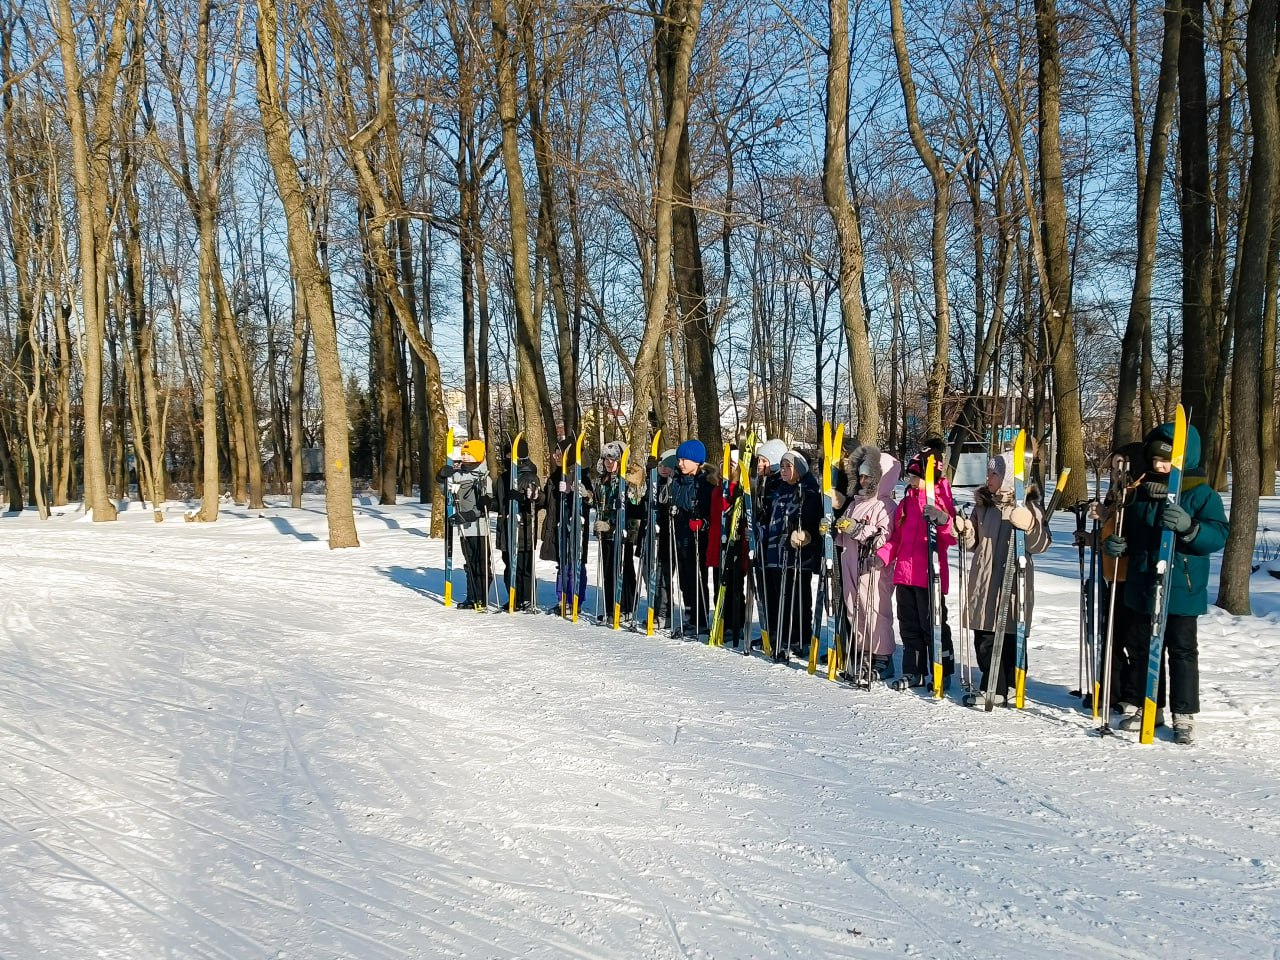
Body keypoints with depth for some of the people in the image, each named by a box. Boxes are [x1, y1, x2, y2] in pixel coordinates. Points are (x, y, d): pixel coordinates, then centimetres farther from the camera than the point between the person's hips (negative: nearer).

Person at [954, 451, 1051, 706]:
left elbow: (1041, 544, -9)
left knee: (1005, 634, -4)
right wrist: (963, 529, -2)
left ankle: (996, 689, 5)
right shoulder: (983, 503, 12)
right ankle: (993, 686, 17)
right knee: (983, 635, 7)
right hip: (983, 580, 6)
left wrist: (1029, 525, -28)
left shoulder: (1027, 505, -4)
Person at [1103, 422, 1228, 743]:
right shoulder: (1141, 492, 9)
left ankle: (1184, 716, 9)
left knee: (1182, 651, 2)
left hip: (1181, 590, -5)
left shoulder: (1201, 494, -7)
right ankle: (1143, 706, 23)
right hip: (1141, 588, 6)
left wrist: (1189, 527, -32)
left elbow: (1219, 534, -15)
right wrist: (1116, 544, -1)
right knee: (1140, 648, 11)